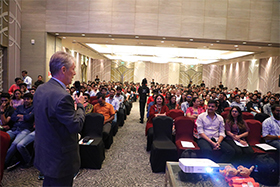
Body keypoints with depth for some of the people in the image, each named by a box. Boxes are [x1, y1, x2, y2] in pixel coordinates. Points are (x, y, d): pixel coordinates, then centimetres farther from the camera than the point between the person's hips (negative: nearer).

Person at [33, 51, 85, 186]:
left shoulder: (40, 89, 1)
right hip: (60, 159, -9)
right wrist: (80, 105, -9)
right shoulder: (62, 96, -29)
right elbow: (76, 126, -24)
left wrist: (74, 103, 7)